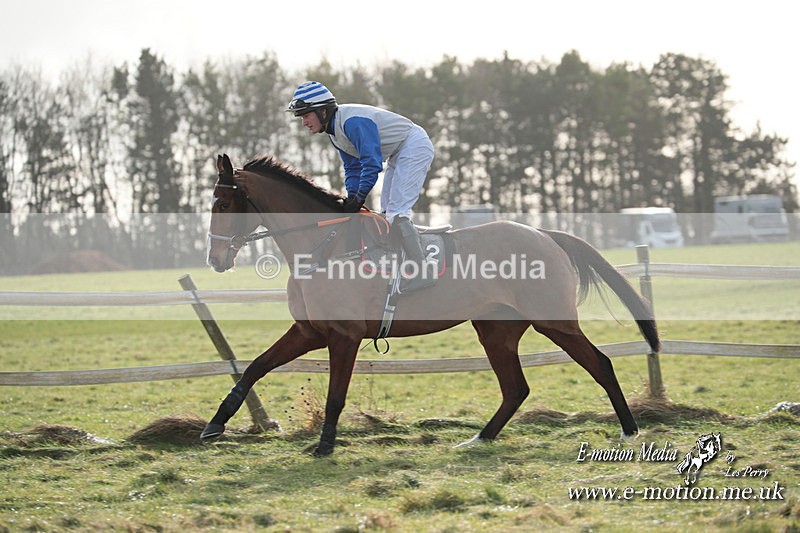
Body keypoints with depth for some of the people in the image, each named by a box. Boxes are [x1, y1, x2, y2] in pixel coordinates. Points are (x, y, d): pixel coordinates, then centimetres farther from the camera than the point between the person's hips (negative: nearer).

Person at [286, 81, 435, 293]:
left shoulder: (353, 122, -28)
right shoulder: (334, 130, 4)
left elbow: (372, 163, -30)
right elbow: (353, 167, 11)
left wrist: (359, 198, -26)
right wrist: (352, 198, -3)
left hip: (415, 147, -11)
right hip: (399, 155, 11)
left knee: (396, 212, -18)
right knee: (386, 213, 10)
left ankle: (421, 273, -21)